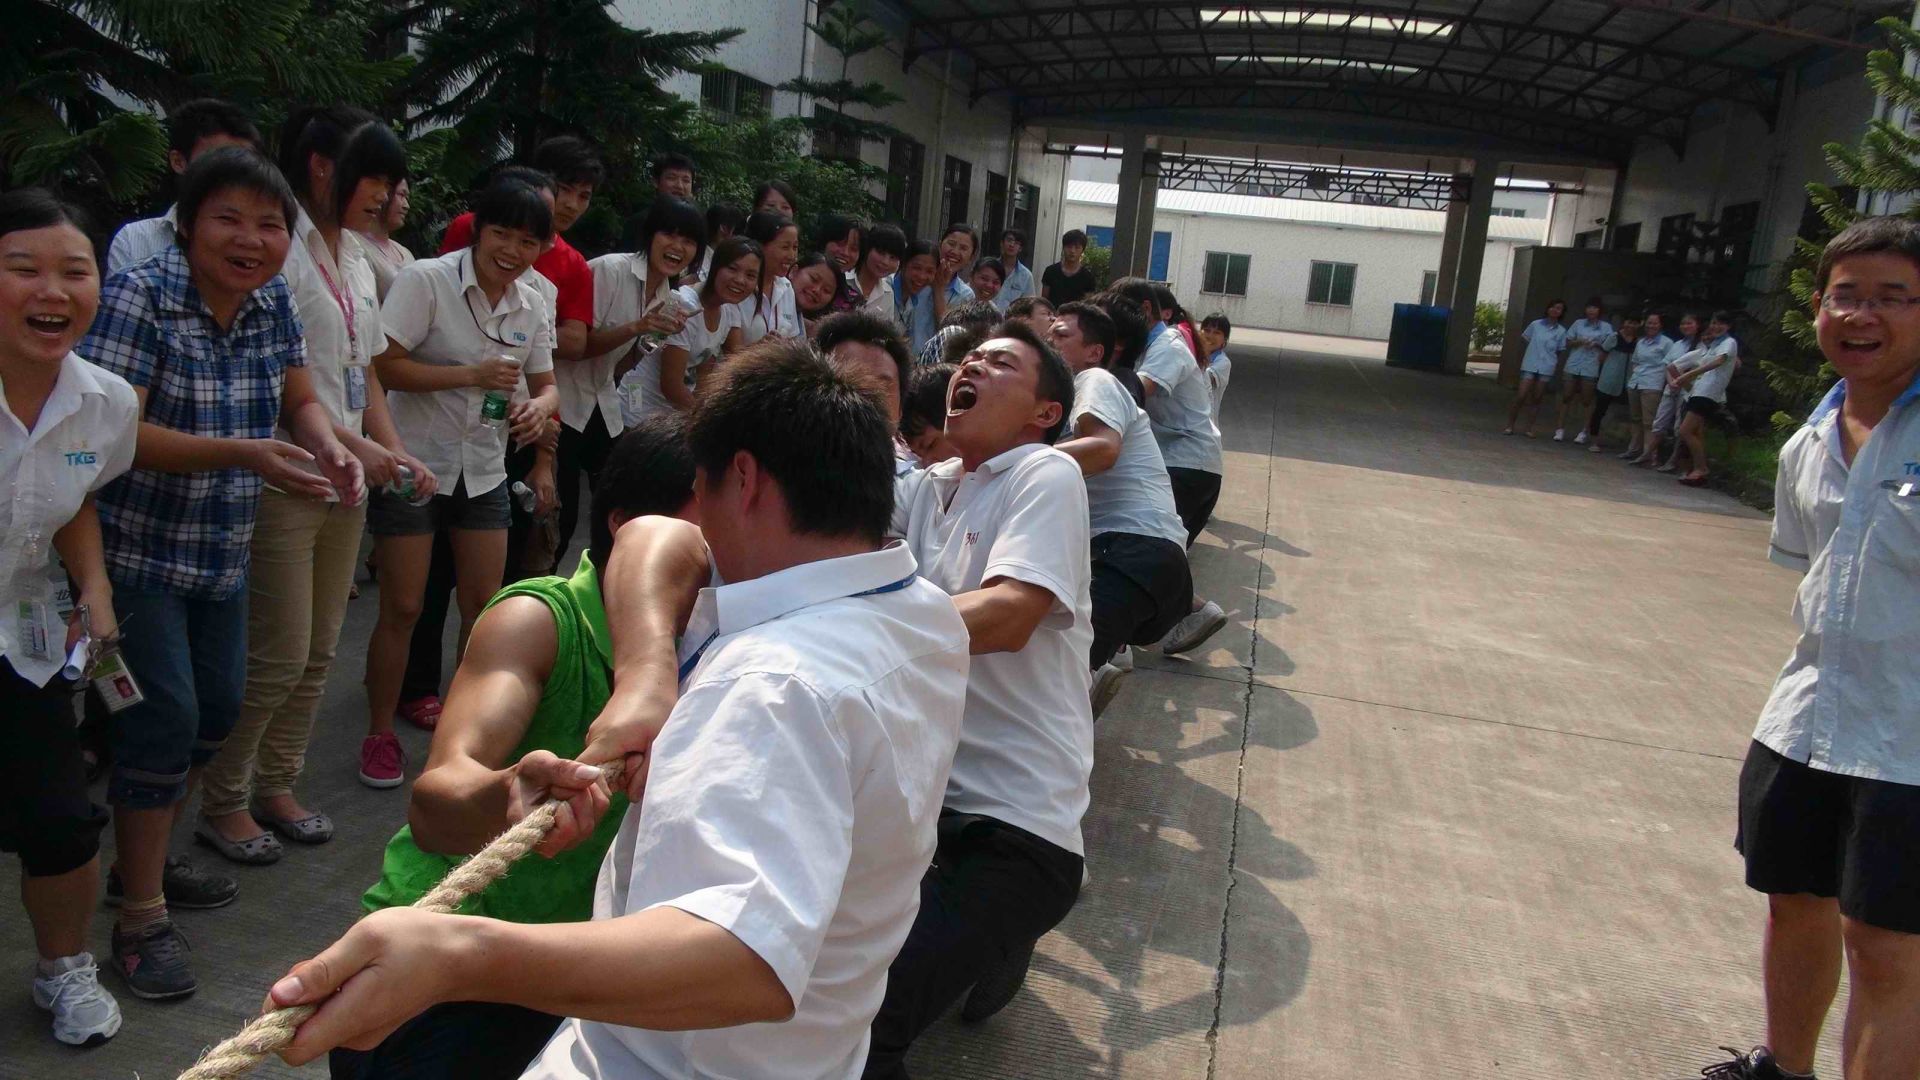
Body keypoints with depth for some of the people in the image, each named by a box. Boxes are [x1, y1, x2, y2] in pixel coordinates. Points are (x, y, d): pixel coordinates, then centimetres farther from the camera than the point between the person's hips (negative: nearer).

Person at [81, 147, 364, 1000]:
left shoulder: (273, 302, 1)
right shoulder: (139, 297, -18)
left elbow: (301, 400, 8)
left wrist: (332, 451, -15)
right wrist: (243, 454, -34)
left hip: (223, 551, 7)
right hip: (136, 546, -7)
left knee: (217, 709, 13)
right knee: (164, 716, -7)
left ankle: (145, 860, 35)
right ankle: (140, 919, 7)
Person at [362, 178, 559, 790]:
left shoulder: (532, 304, 4)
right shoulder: (426, 280, -13)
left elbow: (546, 384, 10)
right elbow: (383, 366, -19)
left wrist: (539, 406, -14)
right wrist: (471, 376, -26)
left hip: (483, 470, 5)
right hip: (413, 463, -5)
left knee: (484, 603, 7)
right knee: (402, 607, 0)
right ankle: (380, 734, 17)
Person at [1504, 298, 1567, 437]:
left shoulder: (1561, 331, 4)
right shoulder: (1536, 324, 2)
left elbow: (1559, 352, 9)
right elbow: (1523, 339, 13)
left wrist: (1557, 367, 2)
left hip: (1547, 368, 1)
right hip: (1530, 365, -1)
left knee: (1537, 399, 5)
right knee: (1521, 396, -7)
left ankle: (1529, 428, 12)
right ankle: (1509, 426, 2)